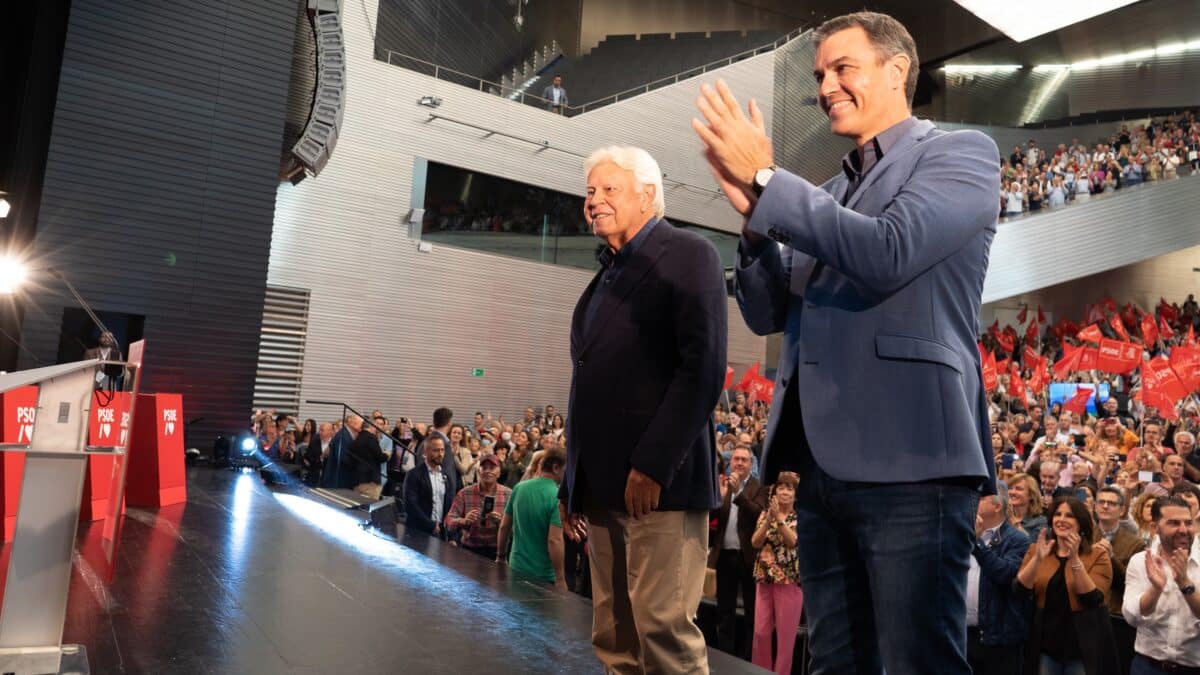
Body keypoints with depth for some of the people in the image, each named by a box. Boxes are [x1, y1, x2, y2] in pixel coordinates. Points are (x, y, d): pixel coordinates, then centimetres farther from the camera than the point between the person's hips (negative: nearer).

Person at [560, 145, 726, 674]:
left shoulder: (688, 254, -2)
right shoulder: (606, 276, 21)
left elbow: (703, 368, -14)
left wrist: (652, 464, -20)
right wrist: (573, 482, 15)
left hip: (658, 478, -7)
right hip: (604, 483, 7)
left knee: (664, 626, -3)